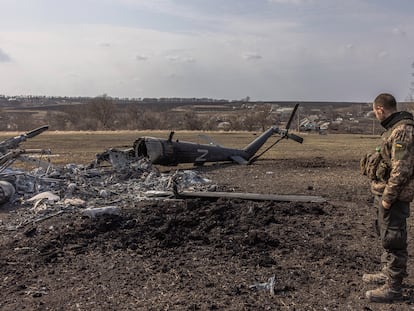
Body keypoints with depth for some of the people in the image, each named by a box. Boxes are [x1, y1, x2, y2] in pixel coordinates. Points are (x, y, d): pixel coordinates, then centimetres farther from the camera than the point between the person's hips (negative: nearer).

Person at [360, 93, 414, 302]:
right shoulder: (395, 128, 12)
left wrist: (388, 197, -21)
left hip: (393, 195, -10)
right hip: (386, 192, 10)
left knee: (393, 239, -1)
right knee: (386, 236, 21)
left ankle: (393, 287, 9)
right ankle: (388, 273, 36)